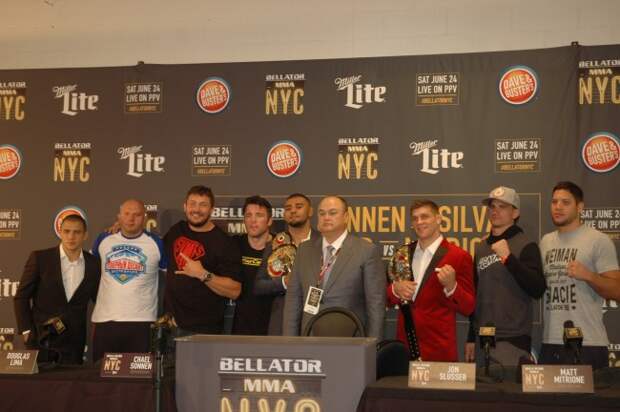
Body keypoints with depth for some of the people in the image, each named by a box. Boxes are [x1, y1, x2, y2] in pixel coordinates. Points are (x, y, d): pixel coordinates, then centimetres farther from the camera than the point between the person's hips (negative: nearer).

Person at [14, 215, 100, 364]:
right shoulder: (40, 258, -4)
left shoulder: (93, 263, 2)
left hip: (73, 342, 2)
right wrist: (26, 331, -6)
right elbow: (21, 297, 0)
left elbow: (98, 297, 15)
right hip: (40, 338, -2)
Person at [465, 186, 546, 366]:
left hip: (513, 340, -5)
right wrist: (471, 337, 19)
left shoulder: (525, 245, -4)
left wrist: (508, 257, -20)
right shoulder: (481, 248, 14)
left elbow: (538, 289, -16)